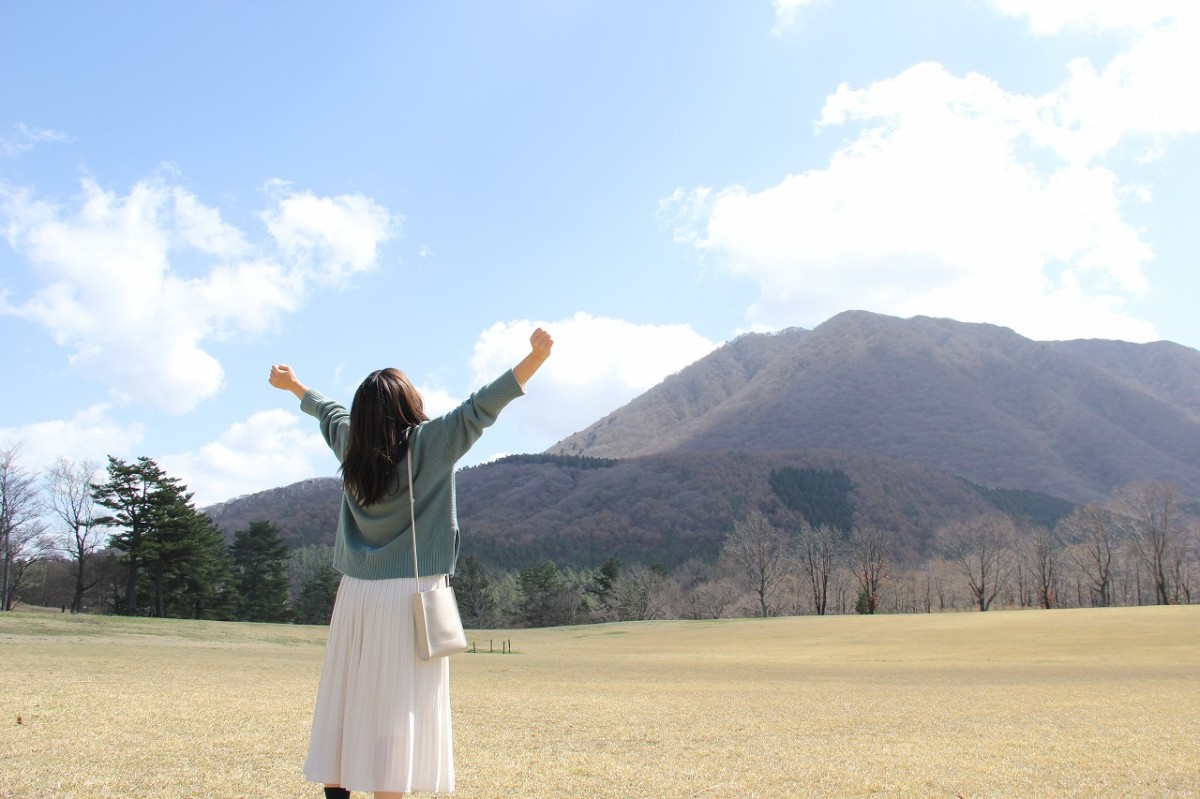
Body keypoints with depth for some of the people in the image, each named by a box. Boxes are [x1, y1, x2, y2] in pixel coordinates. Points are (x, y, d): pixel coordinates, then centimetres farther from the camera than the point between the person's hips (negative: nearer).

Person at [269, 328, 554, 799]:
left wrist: (293, 385, 47)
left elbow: (328, 411, 27)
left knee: (345, 703, 12)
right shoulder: (428, 443, -8)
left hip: (356, 594, 6)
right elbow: (480, 408, -15)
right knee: (397, 709, -5)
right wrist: (535, 359, -17)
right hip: (408, 596, -6)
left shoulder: (351, 443, 8)